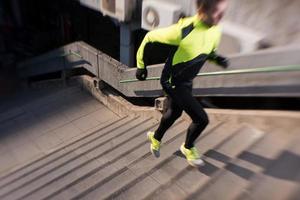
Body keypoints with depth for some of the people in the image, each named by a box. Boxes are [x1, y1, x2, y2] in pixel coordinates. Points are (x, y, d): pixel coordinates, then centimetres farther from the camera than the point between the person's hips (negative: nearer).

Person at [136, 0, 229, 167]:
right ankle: (188, 148, 24)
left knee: (175, 113, 24)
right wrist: (142, 66, -9)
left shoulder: (215, 31, -8)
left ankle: (156, 138, 52)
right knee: (201, 118, -7)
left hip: (187, 81, 8)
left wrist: (217, 58, -9)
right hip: (173, 82, -8)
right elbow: (150, 39, -18)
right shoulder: (183, 31, -30)